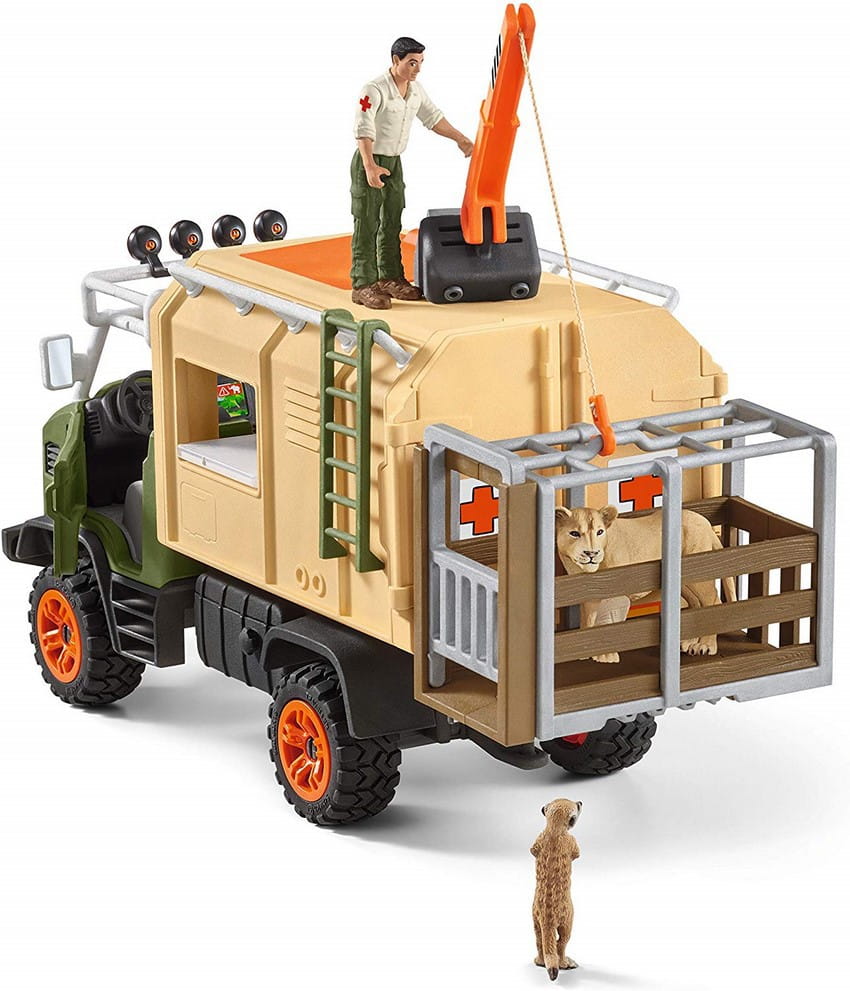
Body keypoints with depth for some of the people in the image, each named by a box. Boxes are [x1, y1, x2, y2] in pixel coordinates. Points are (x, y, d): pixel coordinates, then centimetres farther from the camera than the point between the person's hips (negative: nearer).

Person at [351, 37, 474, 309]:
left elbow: (433, 118, 16)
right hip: (368, 163, -8)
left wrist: (460, 139, 13)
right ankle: (363, 285, -2)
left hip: (394, 163, 8)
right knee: (367, 225, -5)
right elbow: (363, 130, -32)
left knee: (392, 223, 12)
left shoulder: (415, 90, 2)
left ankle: (390, 278, 22)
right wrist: (370, 167, -43)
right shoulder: (374, 90, -24)